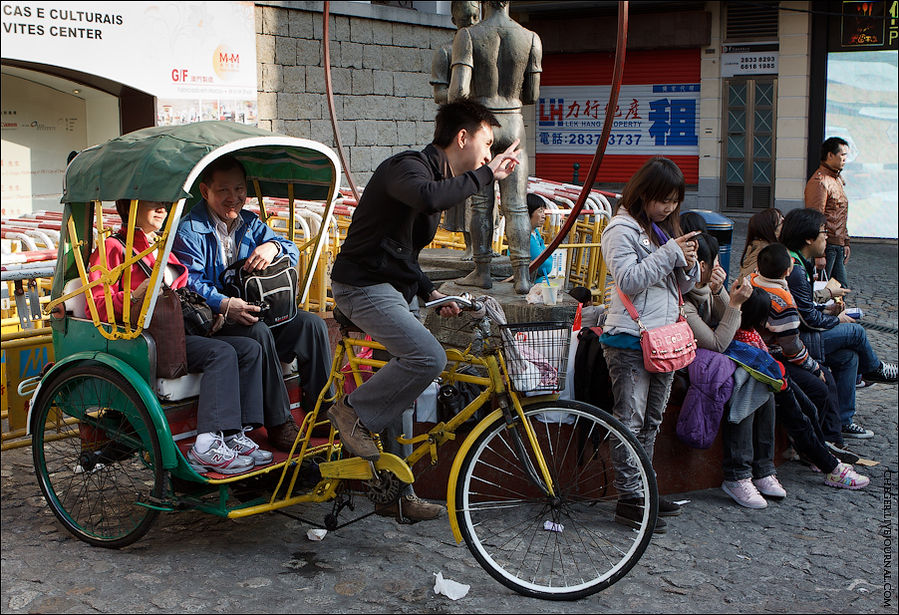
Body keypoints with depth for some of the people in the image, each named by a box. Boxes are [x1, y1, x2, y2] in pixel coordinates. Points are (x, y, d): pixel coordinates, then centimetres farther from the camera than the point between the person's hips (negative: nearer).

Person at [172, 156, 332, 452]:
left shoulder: (250, 223, 15)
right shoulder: (190, 230, -5)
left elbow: (292, 251, 11)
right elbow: (190, 282, -16)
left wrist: (272, 246, -14)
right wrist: (224, 305, -34)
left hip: (253, 309, 6)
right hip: (212, 320, -6)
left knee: (312, 324, -15)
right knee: (259, 332, -36)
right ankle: (278, 423, -30)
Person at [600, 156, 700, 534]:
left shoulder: (666, 229, 17)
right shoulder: (623, 229, -7)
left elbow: (680, 286, 19)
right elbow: (628, 280, -19)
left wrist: (688, 265, -2)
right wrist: (670, 253, -19)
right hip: (630, 339, -8)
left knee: (652, 421, 13)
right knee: (630, 421, -6)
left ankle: (644, 489, 22)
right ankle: (628, 500, -2)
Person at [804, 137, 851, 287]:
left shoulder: (837, 179, 18)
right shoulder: (820, 181, -15)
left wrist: (845, 243, 21)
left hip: (838, 246, 10)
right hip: (827, 245, -10)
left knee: (842, 287, 10)